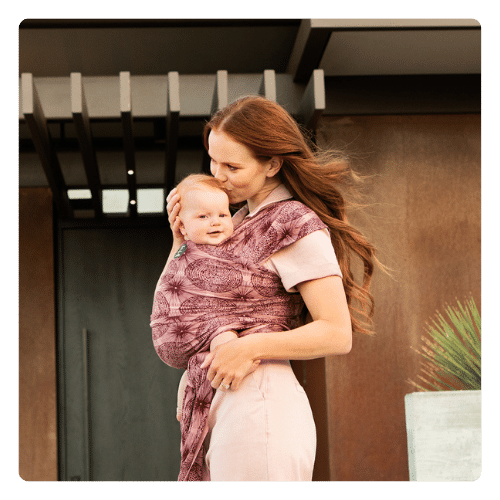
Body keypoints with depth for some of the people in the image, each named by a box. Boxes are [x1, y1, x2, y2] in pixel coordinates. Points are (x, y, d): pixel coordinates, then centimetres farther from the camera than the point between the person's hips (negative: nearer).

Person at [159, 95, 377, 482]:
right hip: (223, 408, 9)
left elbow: (337, 334, -13)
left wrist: (252, 347, -21)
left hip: (259, 408, -9)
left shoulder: (297, 224, -8)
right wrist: (181, 238, 9)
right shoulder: (244, 220, 18)